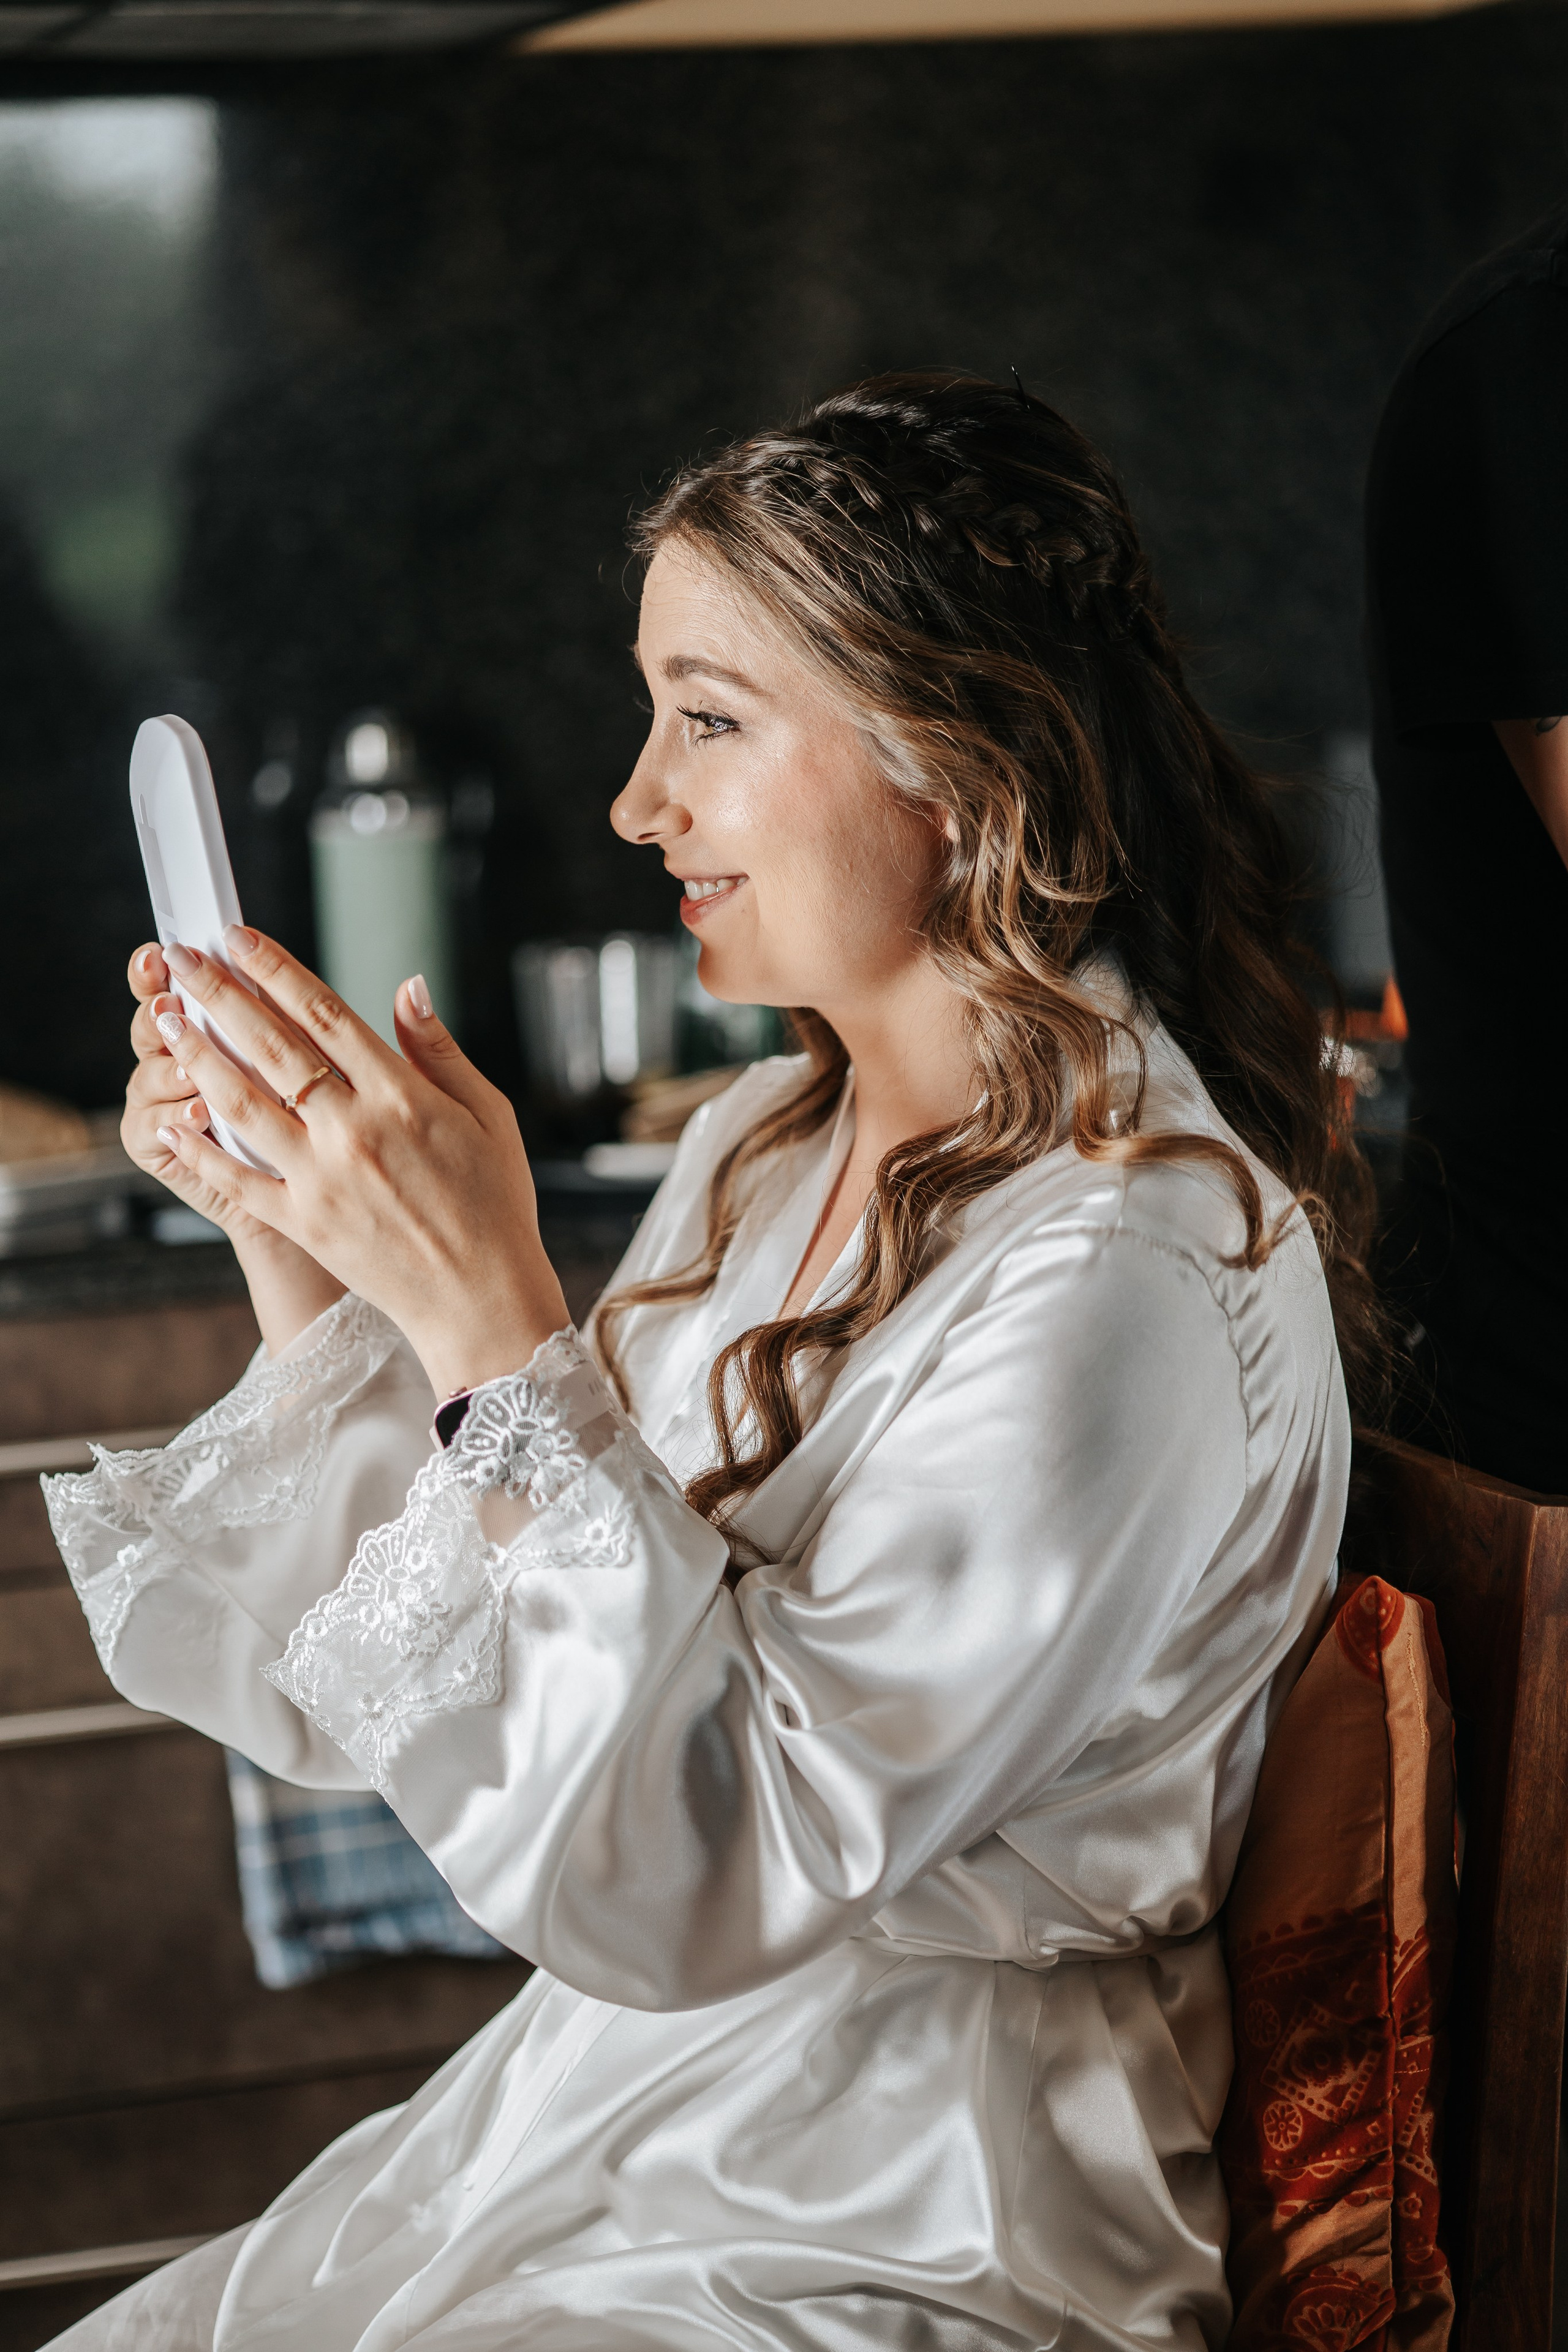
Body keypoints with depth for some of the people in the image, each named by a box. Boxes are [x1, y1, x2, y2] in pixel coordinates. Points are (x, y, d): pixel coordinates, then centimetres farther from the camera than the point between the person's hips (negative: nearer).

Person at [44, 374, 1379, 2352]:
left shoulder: (1131, 1277, -21)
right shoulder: (764, 1150, 5)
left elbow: (697, 1878, -23)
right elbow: (445, 1666, 8)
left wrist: (485, 1311, -26)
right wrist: (301, 1247, -3)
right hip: (594, 2113, 7)